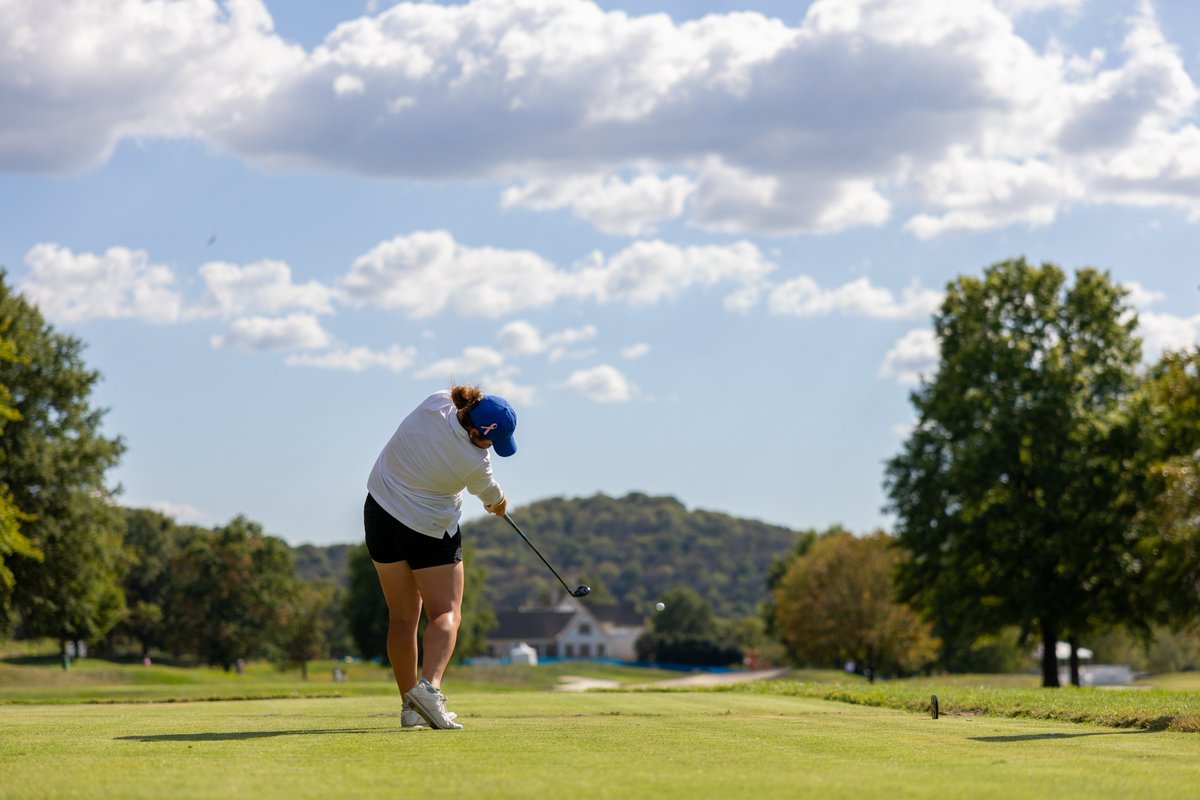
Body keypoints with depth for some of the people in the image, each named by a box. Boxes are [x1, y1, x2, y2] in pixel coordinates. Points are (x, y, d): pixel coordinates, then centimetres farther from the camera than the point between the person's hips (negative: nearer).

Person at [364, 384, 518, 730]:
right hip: (431, 530, -6)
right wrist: (499, 502, 26)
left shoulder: (435, 404, -16)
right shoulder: (474, 462, -23)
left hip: (380, 513, 6)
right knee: (446, 613, 0)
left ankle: (411, 707, 11)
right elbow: (489, 494, 0)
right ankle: (429, 684, -26)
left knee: (402, 616, 11)